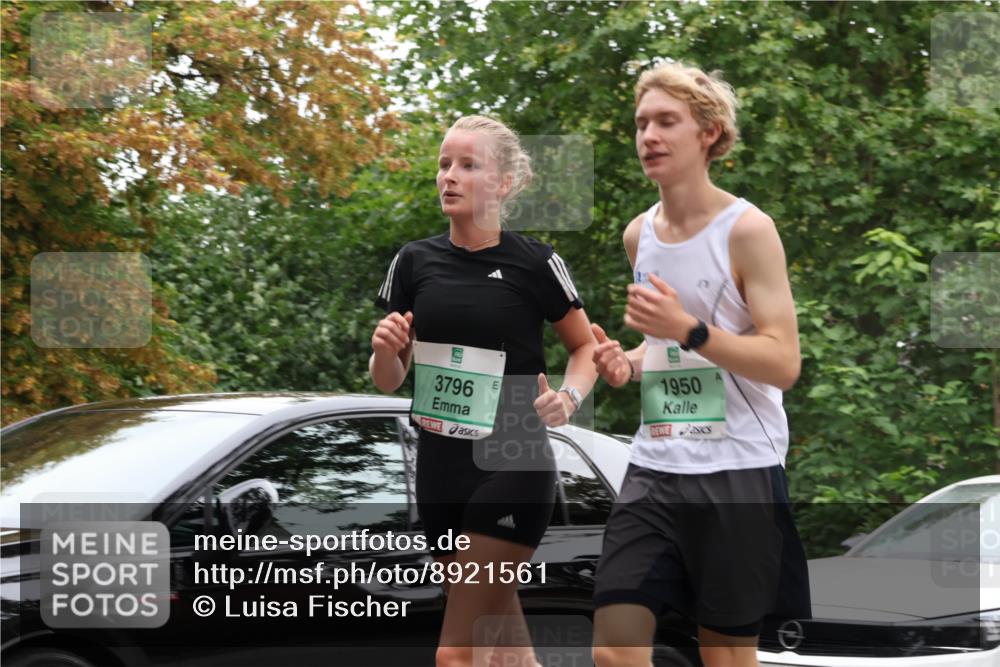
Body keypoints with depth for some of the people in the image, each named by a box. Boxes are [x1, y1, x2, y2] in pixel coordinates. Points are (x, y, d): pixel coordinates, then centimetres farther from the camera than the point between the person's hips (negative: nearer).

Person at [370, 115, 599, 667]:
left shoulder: (534, 263, -5)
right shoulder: (415, 262, 6)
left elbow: (586, 345, 8)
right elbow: (388, 381, 10)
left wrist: (569, 396, -12)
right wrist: (385, 349, -13)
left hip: (512, 470, -5)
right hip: (440, 470, 5)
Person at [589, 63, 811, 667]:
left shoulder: (747, 230, -10)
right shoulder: (640, 234, 10)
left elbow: (784, 364, -15)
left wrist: (688, 330, -26)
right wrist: (629, 364, 4)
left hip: (738, 471, -5)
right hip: (655, 467, 6)